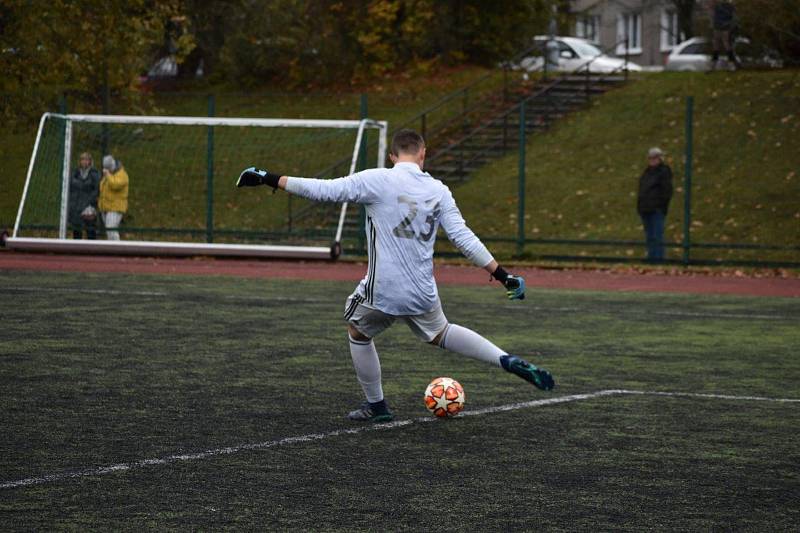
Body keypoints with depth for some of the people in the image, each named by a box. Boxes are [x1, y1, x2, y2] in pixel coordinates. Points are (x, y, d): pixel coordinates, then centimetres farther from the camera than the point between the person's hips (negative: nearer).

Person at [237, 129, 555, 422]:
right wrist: (502, 275, 0)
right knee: (439, 333, 30)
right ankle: (509, 362, 17)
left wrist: (269, 179, -3)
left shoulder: (377, 181, -10)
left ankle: (376, 406, 28)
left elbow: (323, 190, -10)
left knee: (358, 330, 24)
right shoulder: (439, 191, 2)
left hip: (382, 290, -4)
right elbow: (464, 238, -4)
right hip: (423, 294, 4)